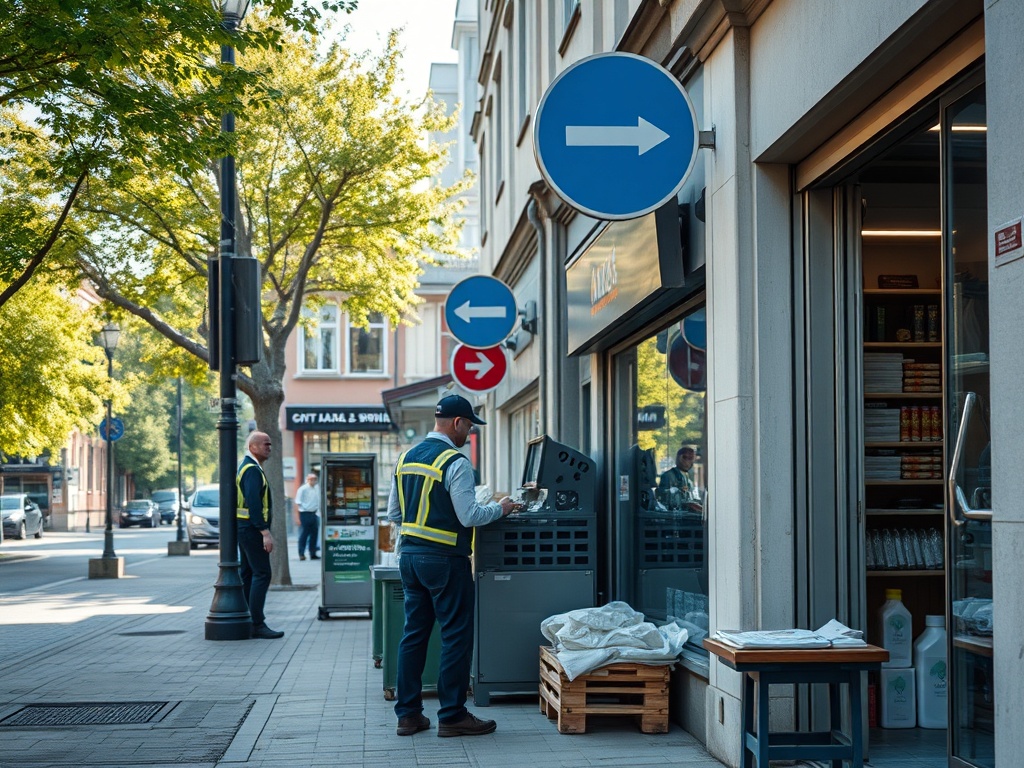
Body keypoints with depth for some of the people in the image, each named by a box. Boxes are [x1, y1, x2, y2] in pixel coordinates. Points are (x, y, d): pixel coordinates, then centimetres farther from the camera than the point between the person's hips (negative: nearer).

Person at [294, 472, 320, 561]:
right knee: (303, 534, -4)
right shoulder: (303, 489, -8)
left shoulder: (317, 490, 10)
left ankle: (313, 554, 19)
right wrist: (297, 518, -15)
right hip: (304, 513, -6)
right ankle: (301, 554, 2)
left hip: (313, 514, 6)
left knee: (314, 534, 10)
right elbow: (297, 504, -10)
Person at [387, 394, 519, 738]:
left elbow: (394, 514, 13)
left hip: (409, 554, 8)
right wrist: (500, 509, -1)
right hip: (444, 560, -8)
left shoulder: (405, 458, 10)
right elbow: (469, 516, -17)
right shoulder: (455, 463, -14)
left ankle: (408, 713, 15)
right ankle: (452, 716, 5)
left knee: (414, 633, 12)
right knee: (456, 636, 1)